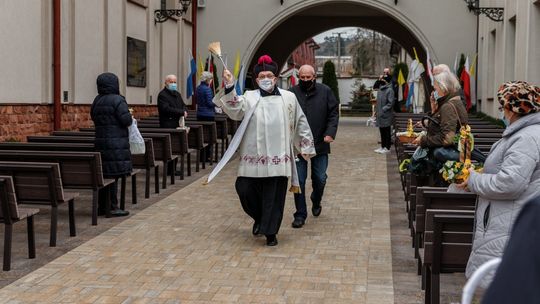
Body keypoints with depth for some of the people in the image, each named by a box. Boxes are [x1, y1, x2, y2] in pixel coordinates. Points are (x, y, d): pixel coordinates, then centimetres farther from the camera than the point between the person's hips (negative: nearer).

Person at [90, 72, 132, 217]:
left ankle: (101, 206, 19)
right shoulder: (117, 100, -13)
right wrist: (130, 117, 2)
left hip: (100, 141, 7)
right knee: (114, 175, -3)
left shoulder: (97, 101, 10)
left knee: (104, 174, 13)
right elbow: (126, 120, -18)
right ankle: (113, 207, 0)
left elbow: (94, 117, 21)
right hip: (116, 143, -7)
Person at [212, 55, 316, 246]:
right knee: (244, 188, -3)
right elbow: (235, 110, -13)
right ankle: (260, 218, 25)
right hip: (253, 156, 0)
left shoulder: (288, 98, 8)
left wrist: (306, 147, 17)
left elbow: (300, 123, 15)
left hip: (278, 157, 0)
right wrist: (229, 87, -26)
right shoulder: (250, 97, 5)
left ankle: (270, 232, 14)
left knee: (274, 196, 1)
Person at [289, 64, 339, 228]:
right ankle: (300, 215, 11)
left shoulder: (325, 92, 2)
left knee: (320, 179, 11)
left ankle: (316, 202, 40)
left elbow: (333, 114, 2)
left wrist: (330, 133, -11)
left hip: (320, 145, 1)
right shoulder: (292, 93, -2)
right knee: (299, 181, 1)